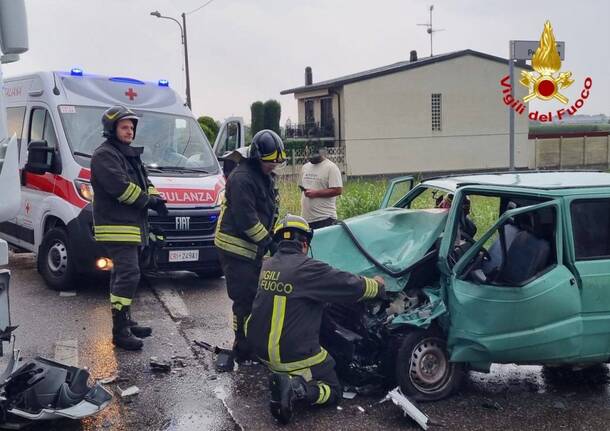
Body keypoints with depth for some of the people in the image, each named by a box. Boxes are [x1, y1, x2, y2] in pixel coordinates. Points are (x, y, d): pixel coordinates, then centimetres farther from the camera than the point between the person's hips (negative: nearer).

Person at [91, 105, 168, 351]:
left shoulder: (130, 155, 22)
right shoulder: (104, 155, -10)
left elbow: (145, 182, 22)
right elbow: (119, 186, -22)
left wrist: (155, 198, 0)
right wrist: (147, 200, -13)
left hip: (133, 227, 10)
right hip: (117, 228, -10)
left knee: (122, 276, 16)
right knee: (128, 275, -14)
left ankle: (125, 322, 25)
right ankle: (120, 331, -11)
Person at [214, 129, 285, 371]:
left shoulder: (267, 177, 13)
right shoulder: (242, 178, -18)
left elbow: (271, 212, 21)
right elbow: (246, 219, -22)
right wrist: (269, 242, -17)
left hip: (254, 248, 9)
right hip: (236, 248, -9)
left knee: (258, 295, 12)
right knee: (245, 299, -9)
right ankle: (243, 350, -1)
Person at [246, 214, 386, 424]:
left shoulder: (267, 265, 0)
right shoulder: (307, 268, -21)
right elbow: (353, 286, -14)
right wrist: (377, 285, 7)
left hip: (260, 348, 8)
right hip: (294, 356, -8)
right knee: (333, 390, 11)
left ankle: (284, 378, 8)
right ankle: (297, 387, -14)